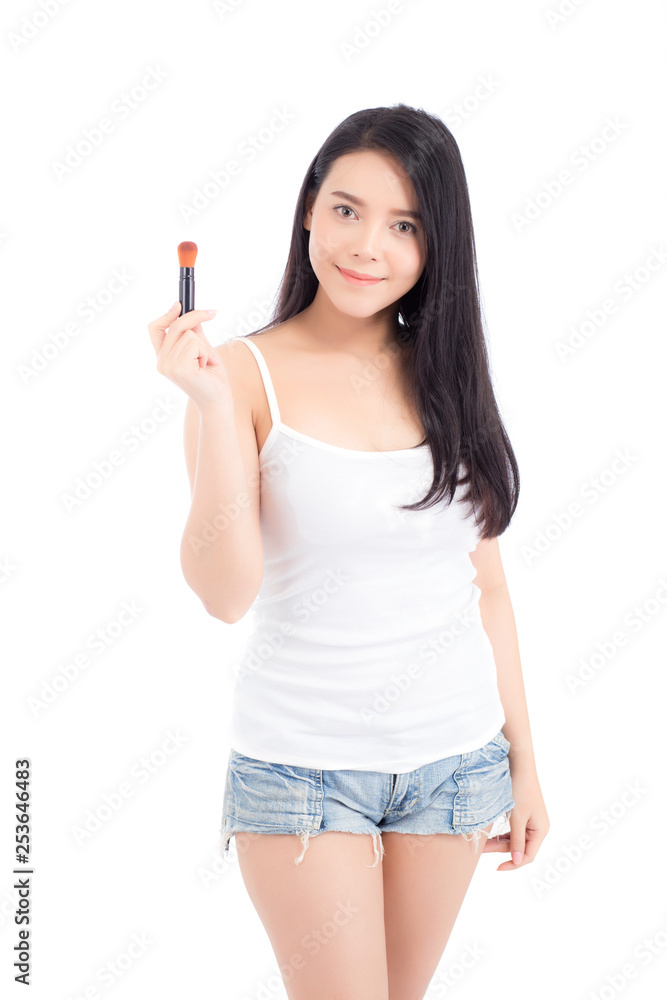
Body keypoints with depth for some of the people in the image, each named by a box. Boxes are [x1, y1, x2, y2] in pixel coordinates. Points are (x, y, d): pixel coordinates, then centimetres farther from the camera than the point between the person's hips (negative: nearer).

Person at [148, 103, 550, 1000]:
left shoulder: (448, 372, 3)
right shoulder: (248, 373, -9)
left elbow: (486, 583, 7)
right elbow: (227, 594, -18)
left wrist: (523, 758, 8)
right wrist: (211, 404, -26)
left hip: (457, 756, 4)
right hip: (303, 762, -4)